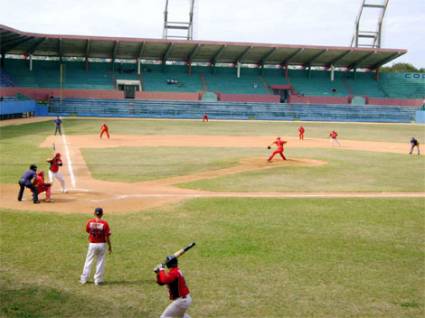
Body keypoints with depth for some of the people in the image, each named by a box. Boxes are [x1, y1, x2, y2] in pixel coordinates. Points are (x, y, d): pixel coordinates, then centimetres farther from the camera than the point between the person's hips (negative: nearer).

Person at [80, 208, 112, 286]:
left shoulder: (90, 222, -6)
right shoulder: (104, 223, -13)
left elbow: (87, 231, 11)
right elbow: (107, 236, -12)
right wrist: (110, 246, -3)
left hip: (92, 245, 2)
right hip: (102, 245, -1)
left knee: (88, 261, 11)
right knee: (100, 262, 8)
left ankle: (84, 279, 16)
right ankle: (98, 280, 12)